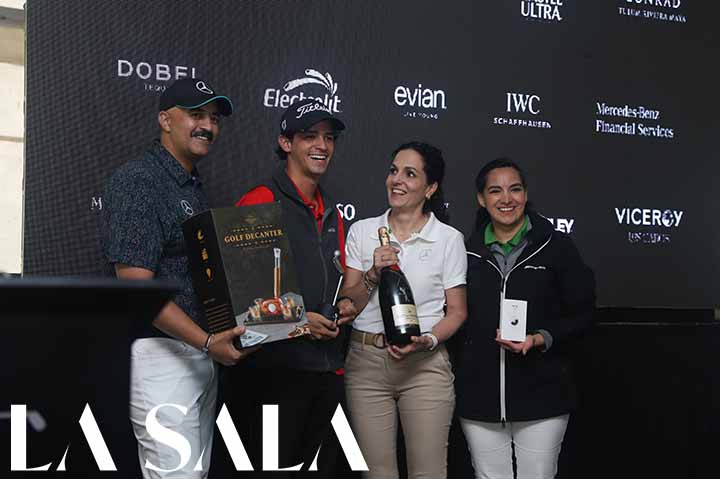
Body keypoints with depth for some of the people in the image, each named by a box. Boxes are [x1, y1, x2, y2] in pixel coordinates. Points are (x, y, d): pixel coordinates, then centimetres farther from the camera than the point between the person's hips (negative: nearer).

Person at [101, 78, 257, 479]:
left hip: (201, 351, 9)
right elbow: (136, 285, -20)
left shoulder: (195, 189, 17)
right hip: (161, 352, -9)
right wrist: (207, 342, -25)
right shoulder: (137, 181, -12)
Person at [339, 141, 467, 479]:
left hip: (425, 365, -2)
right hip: (366, 362, 2)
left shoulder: (449, 239, 1)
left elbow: (457, 311, 3)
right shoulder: (362, 232, 6)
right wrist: (373, 274, -13)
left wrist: (428, 341, -15)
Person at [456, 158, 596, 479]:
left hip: (541, 395, -2)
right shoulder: (468, 251, 7)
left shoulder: (557, 246, -1)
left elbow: (581, 314, -1)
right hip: (480, 396, 3)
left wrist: (541, 339, -16)